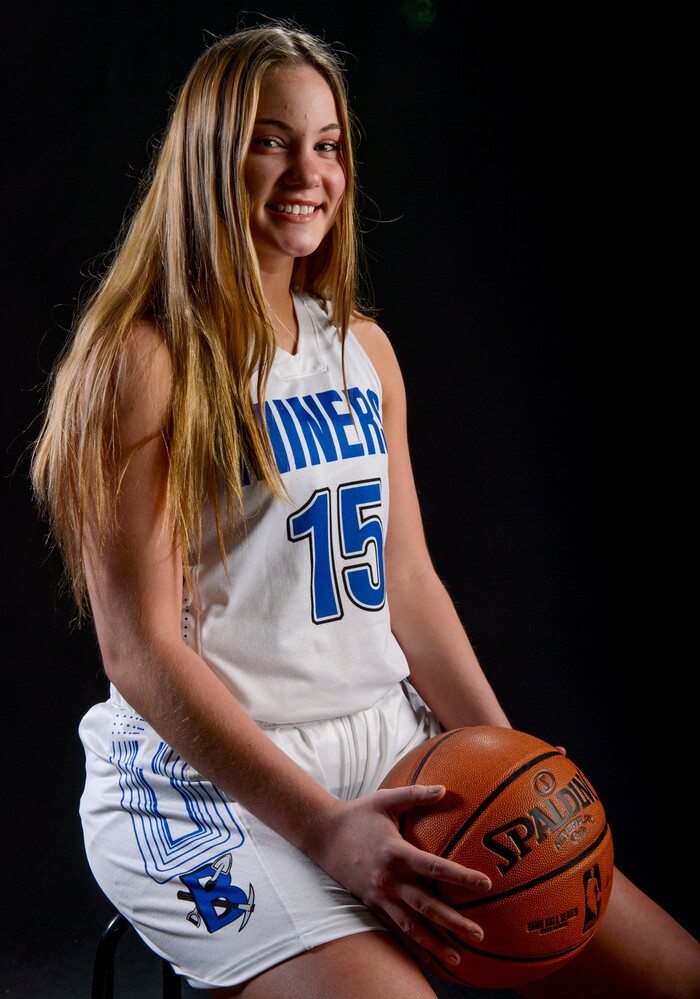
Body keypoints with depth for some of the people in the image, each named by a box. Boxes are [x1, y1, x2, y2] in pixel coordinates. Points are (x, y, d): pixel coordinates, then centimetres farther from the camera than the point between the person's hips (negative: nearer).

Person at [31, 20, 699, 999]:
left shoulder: (362, 347, 13)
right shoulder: (140, 360, -9)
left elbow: (408, 579, 14)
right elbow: (142, 649, -13)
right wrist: (322, 826, -21)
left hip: (389, 741, 7)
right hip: (205, 774, -6)